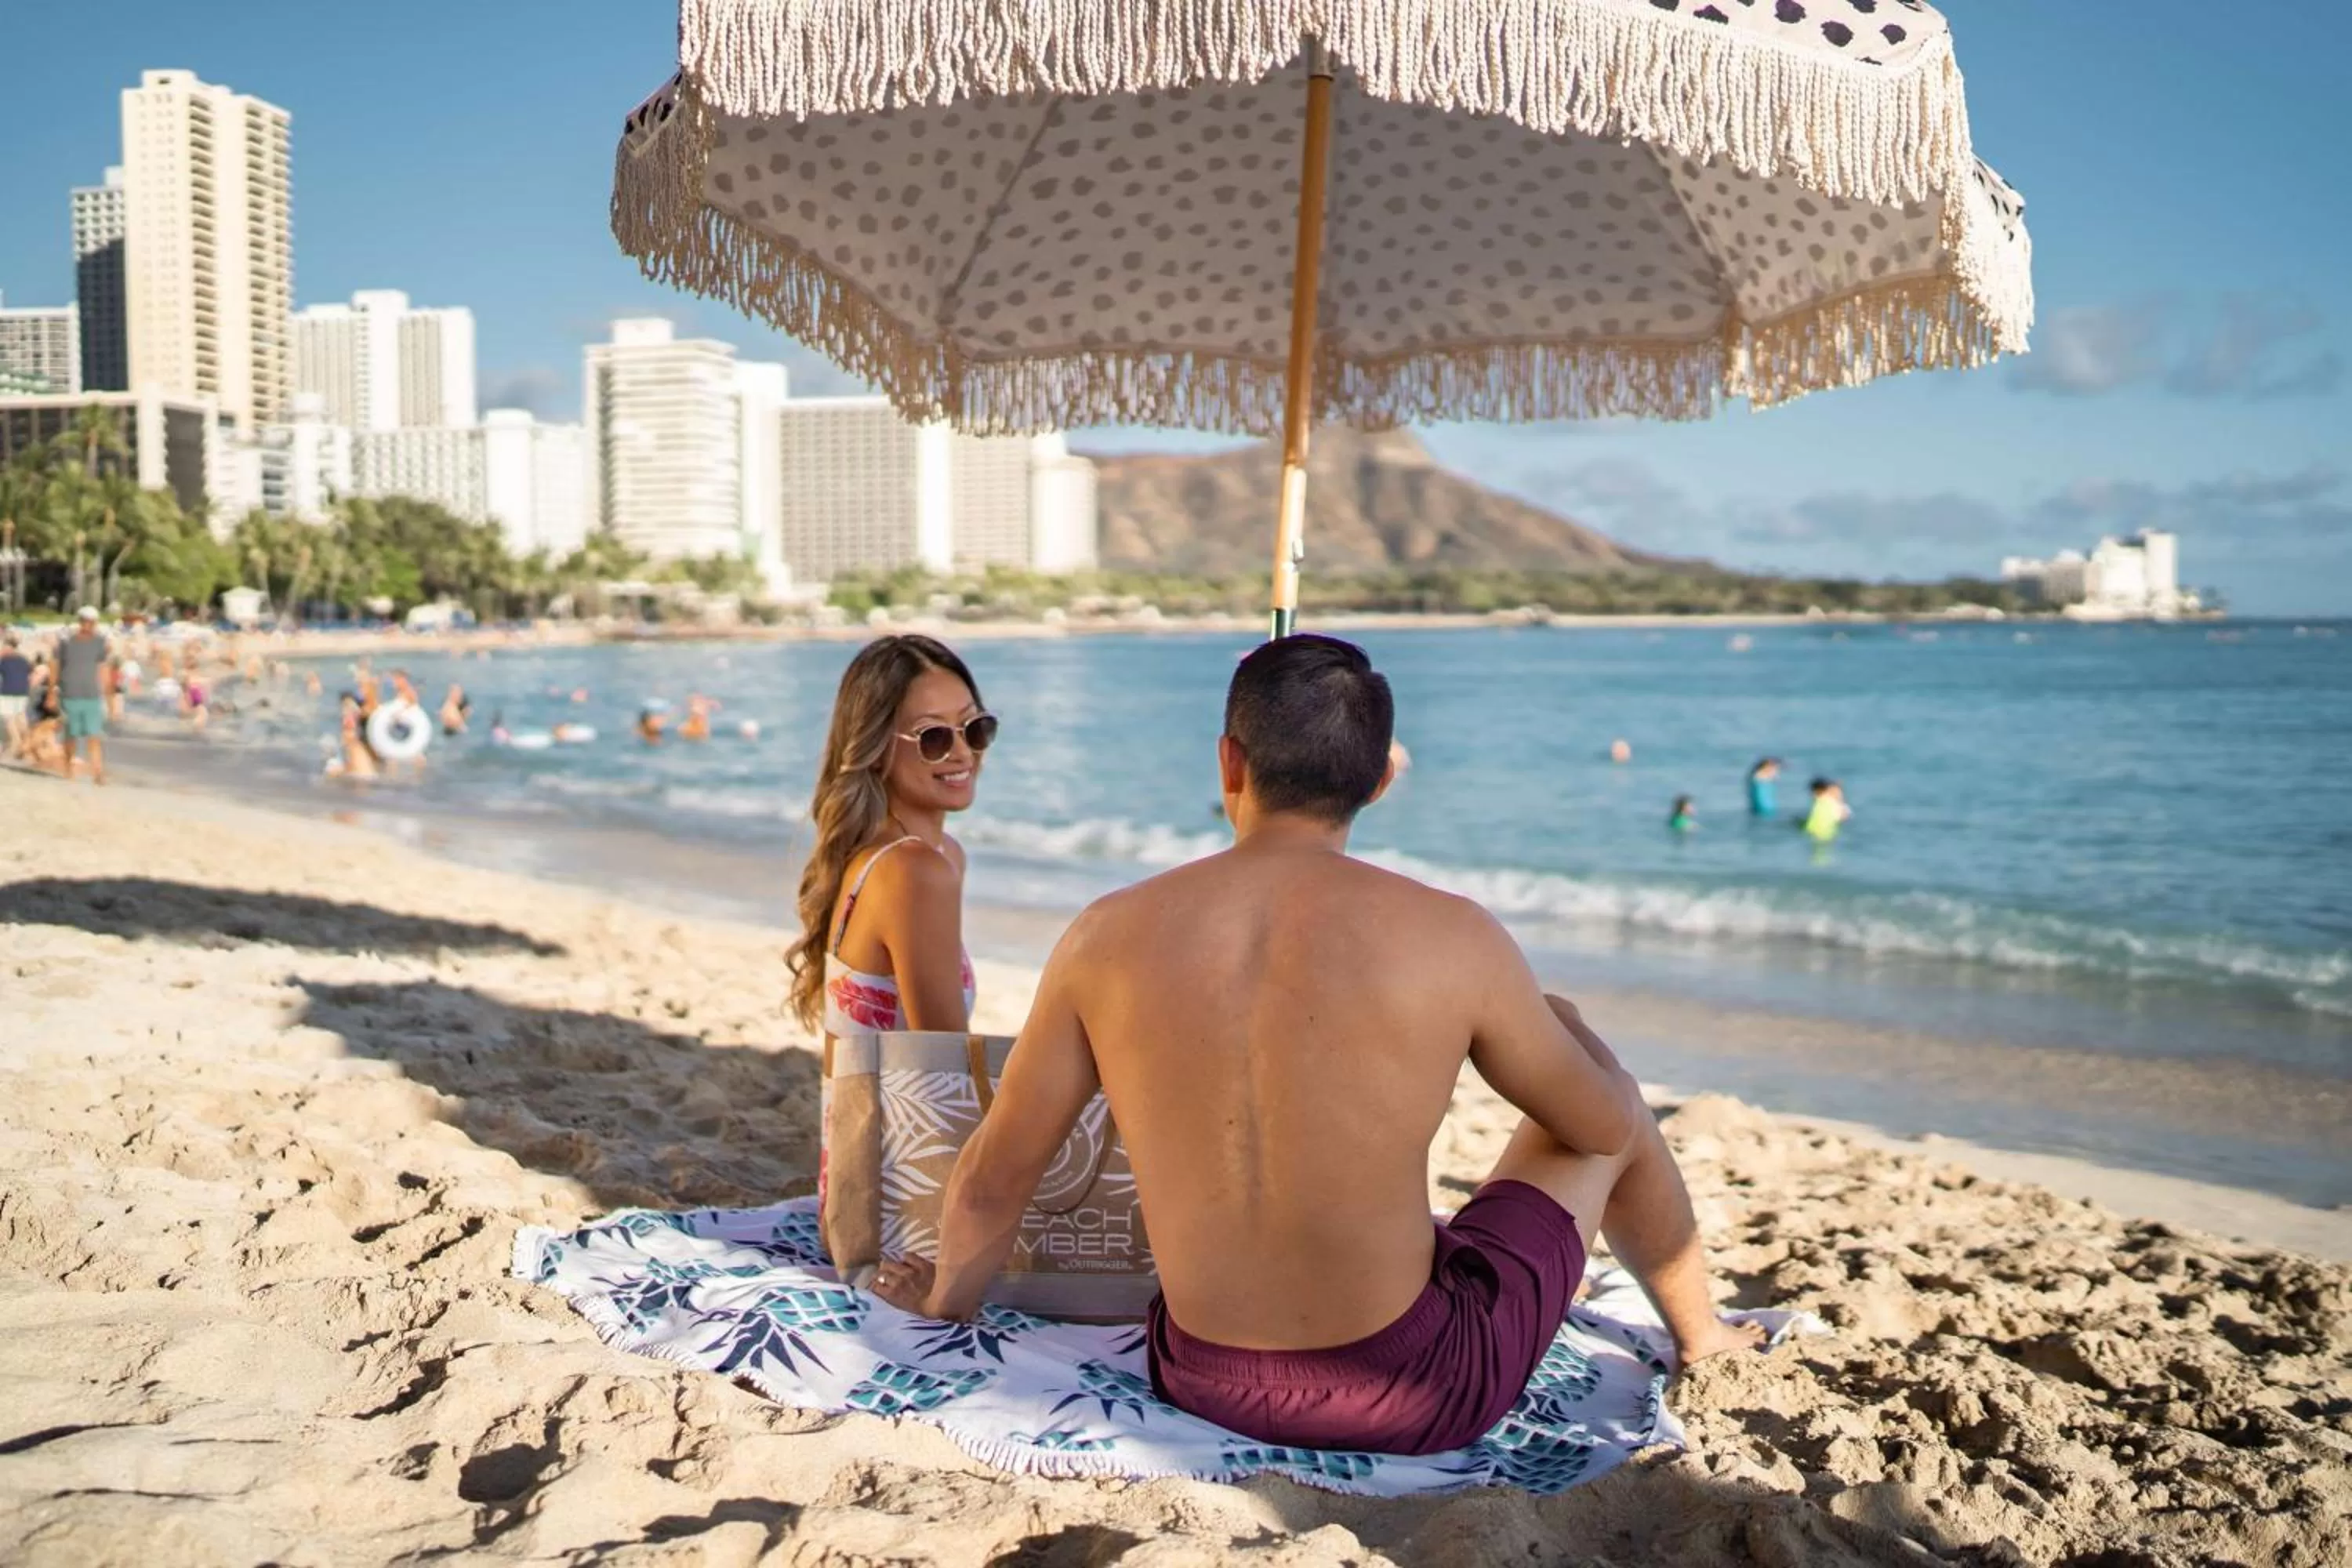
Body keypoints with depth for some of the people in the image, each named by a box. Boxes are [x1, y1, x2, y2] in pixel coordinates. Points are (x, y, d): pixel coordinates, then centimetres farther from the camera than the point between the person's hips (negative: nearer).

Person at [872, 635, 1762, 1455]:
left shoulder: (1107, 938, -9)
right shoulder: (1452, 938, -15)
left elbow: (991, 1183, 3)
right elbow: (1605, 1126, 2)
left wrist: (947, 1298, 23)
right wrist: (1565, 1025, 25)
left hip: (1204, 1385, 3)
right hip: (1415, 1397, -3)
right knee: (1608, 1117, 22)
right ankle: (1702, 1335, 45)